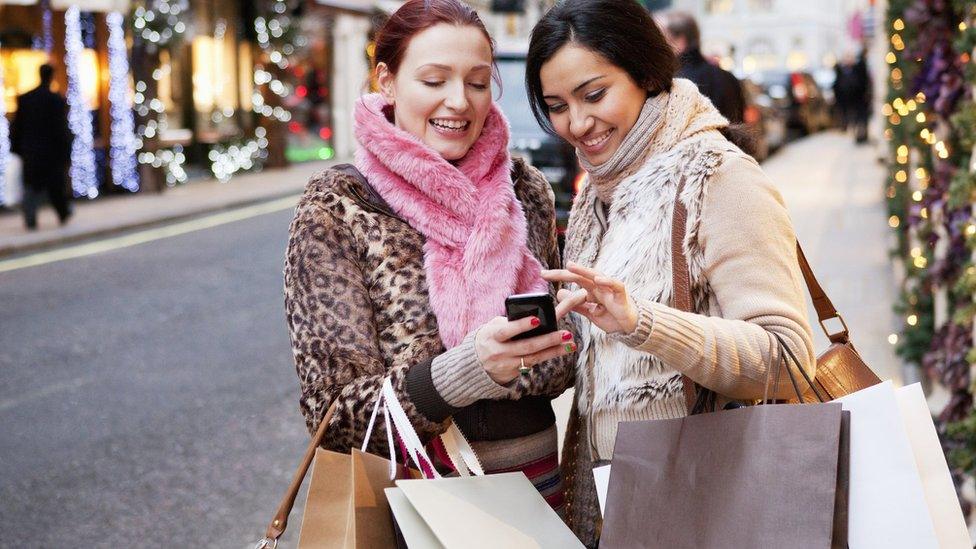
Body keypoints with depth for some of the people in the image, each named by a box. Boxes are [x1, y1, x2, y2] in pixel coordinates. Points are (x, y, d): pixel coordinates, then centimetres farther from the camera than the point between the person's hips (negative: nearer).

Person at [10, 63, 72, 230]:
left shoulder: (24, 99, 0)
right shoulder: (57, 100, -12)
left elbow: (17, 126, 4)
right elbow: (62, 129, -12)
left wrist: (17, 148, 12)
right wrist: (66, 152, -6)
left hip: (30, 151, 3)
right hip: (51, 150, -3)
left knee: (31, 185, 5)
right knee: (56, 184, 13)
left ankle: (30, 220, -6)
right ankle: (63, 214, 29)